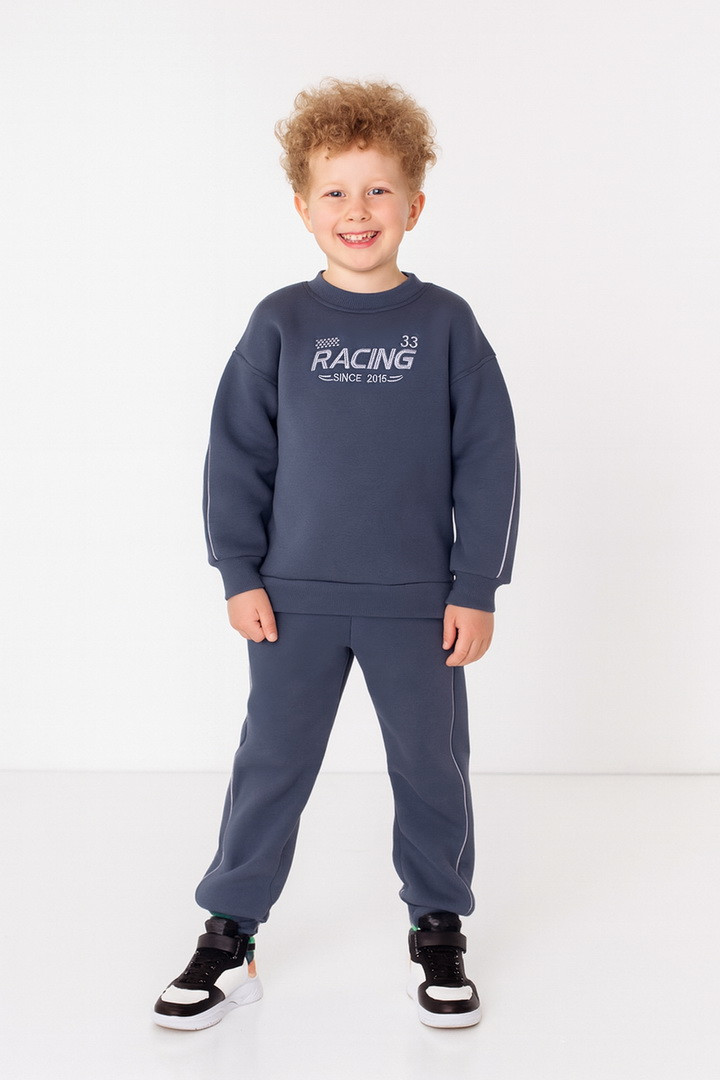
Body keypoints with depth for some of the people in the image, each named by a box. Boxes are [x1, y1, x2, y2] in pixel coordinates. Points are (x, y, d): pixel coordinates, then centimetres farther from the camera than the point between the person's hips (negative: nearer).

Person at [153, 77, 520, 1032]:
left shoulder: (445, 324, -2)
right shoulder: (281, 323, 0)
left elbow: (488, 459, 0)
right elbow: (236, 451, 3)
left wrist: (476, 589, -3)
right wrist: (240, 575, -2)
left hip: (420, 601, 0)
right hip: (296, 595, 0)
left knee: (431, 767, 11)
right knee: (270, 766, 8)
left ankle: (439, 932, 29)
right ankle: (229, 936, 22)